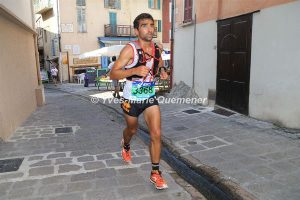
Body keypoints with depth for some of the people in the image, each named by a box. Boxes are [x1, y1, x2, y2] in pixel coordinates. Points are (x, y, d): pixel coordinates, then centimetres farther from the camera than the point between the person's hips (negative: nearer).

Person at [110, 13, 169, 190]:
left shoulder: (157, 49, -2)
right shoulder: (130, 49, -19)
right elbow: (113, 74, -22)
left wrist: (163, 72, -5)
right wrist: (135, 70, -37)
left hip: (150, 98, 3)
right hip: (131, 100, -3)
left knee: (156, 134, -6)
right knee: (132, 130, 19)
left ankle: (155, 173, 11)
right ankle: (126, 146, 57)